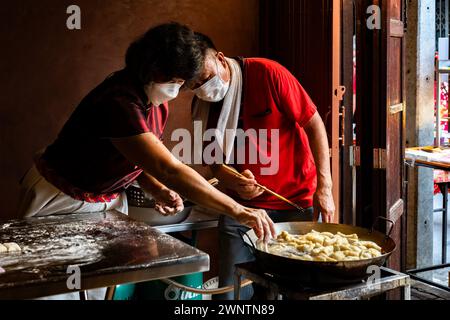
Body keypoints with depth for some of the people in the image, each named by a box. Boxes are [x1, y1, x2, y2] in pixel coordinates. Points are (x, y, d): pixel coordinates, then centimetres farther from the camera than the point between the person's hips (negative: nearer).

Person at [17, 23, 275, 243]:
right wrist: (238, 211, -40)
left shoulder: (158, 104, -4)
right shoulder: (120, 103, -33)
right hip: (63, 199, -7)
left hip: (110, 200, 8)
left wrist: (159, 190, -14)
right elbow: (170, 170, -40)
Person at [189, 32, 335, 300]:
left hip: (298, 199, -3)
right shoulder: (202, 106, 1)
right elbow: (217, 164, 7)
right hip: (243, 206, 3)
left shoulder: (267, 73, -14)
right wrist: (235, 182, -17)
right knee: (232, 292, -1)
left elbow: (314, 123, -10)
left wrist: (324, 188, -13)